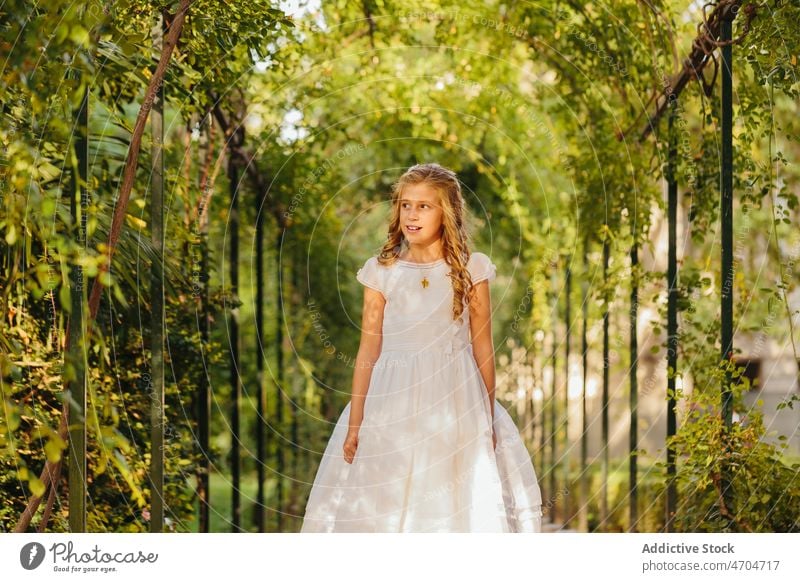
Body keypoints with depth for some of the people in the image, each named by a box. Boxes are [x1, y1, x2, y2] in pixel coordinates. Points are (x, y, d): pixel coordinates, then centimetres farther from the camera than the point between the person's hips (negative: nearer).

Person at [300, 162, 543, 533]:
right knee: (385, 508, 1)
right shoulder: (381, 271, 3)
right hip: (393, 408, 1)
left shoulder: (471, 269, 2)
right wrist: (354, 424, 2)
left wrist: (489, 420, 6)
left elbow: (483, 348, 5)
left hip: (455, 405, -1)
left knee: (454, 504, 0)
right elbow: (368, 351, 4)